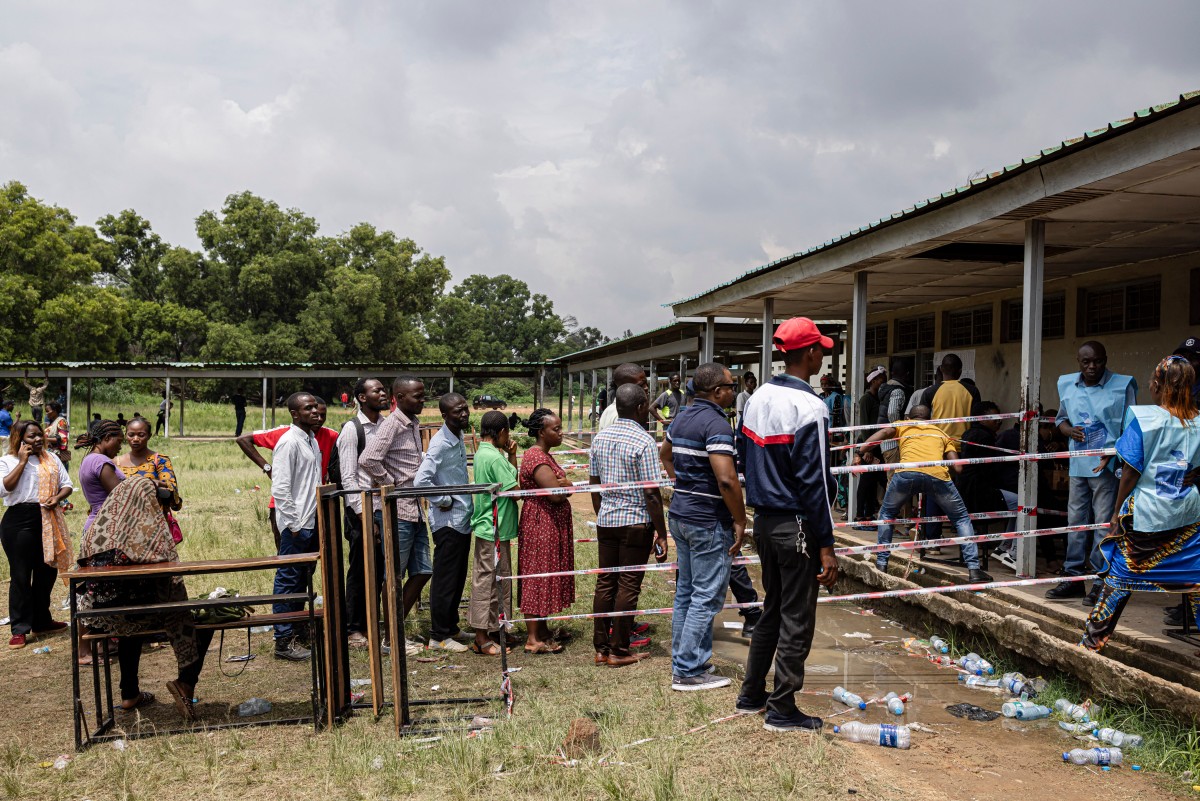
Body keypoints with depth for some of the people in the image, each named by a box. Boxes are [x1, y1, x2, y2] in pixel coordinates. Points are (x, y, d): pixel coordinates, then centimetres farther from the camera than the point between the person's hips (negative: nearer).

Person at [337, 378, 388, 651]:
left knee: (379, 570, 12)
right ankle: (354, 630, 14)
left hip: (385, 507, 6)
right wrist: (363, 515, -16)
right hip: (363, 508, -6)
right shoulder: (352, 429, -8)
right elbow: (348, 478, -12)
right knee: (360, 571, 3)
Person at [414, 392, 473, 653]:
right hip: (448, 521, -9)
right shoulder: (440, 443, -18)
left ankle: (451, 627, 29)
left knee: (458, 578, 17)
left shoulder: (459, 438, 9)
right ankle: (439, 636, 11)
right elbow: (421, 480, -28)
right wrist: (443, 501, -17)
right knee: (445, 580, 1)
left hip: (463, 520, 9)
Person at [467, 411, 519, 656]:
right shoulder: (495, 458, -19)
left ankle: (486, 633, 27)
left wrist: (511, 456, 4)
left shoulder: (482, 453, 11)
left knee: (487, 579, 17)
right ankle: (483, 638, 7)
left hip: (487, 526, 10)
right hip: (495, 528, -10)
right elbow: (515, 492, -17)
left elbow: (508, 481, 14)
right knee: (490, 581, -2)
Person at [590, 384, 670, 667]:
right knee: (628, 586, 2)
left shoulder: (600, 438, 6)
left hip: (606, 520, 6)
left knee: (605, 582, 11)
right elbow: (651, 493, -16)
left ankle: (601, 648, 18)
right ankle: (619, 652, 9)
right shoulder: (644, 442, -15)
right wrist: (661, 533, -10)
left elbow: (594, 484, 12)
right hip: (636, 522, -6)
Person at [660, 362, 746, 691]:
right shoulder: (716, 424, -19)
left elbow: (665, 456, 28)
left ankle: (682, 662, 25)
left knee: (686, 591, 16)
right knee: (707, 596, -1)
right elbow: (726, 479, -26)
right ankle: (690, 671, 4)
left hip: (680, 513, 9)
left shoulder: (681, 419, 10)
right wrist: (740, 520, -16)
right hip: (708, 521, -9)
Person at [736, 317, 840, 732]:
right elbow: (814, 481, -19)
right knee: (796, 620, 3)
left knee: (772, 609, 20)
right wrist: (826, 546, -15)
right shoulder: (809, 407, -18)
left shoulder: (758, 398, 7)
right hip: (797, 526, -8)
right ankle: (782, 711, 13)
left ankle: (751, 694, 29)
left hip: (765, 521, 8)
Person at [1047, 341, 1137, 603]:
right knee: (1076, 521, 10)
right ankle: (1073, 577, 19)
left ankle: (1102, 583, 5)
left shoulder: (1122, 385, -5)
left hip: (1108, 466, -5)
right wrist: (1069, 430, -3)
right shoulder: (1066, 385, 8)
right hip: (1079, 465, 5)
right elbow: (1061, 419, 19)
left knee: (1105, 522, -3)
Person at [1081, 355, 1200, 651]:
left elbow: (1131, 471, -11)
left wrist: (1118, 512, -2)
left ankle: (1092, 641, 15)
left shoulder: (1143, 418, -14)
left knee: (1119, 577, 6)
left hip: (1143, 515, -4)